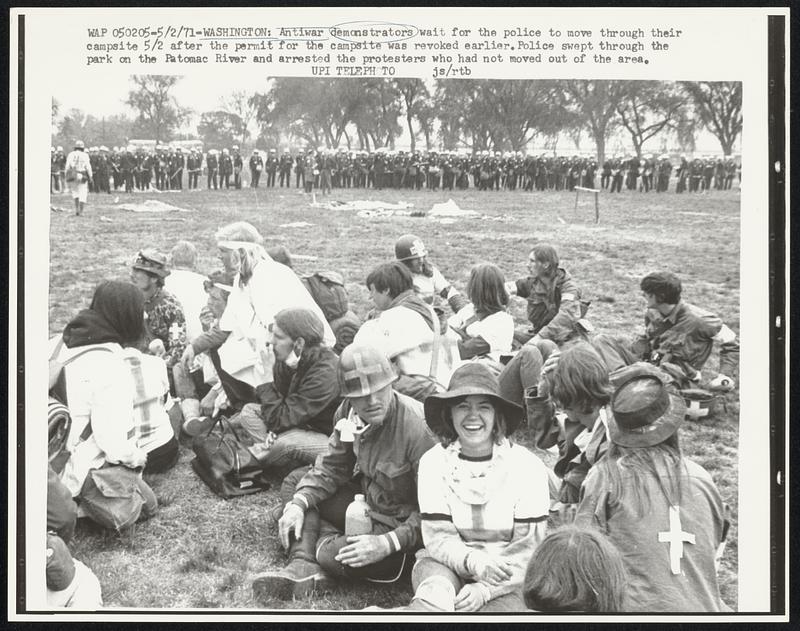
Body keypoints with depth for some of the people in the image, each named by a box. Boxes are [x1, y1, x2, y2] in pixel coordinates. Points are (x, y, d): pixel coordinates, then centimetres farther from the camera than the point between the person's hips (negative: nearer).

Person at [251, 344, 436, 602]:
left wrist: (388, 543, -35)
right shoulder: (349, 412, -7)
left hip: (399, 523, -8)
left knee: (335, 556, -32)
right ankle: (304, 566, -15)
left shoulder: (418, 428, -30)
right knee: (295, 482, 4)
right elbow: (332, 467, 7)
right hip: (366, 498, 8)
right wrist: (298, 504, -9)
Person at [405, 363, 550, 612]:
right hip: (449, 563, 0)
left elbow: (528, 547, -8)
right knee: (434, 595, -36)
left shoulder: (527, 467, -7)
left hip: (506, 579, 0)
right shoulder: (433, 462, -2)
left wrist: (485, 589, -20)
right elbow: (438, 537, -6)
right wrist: (473, 562, -27)